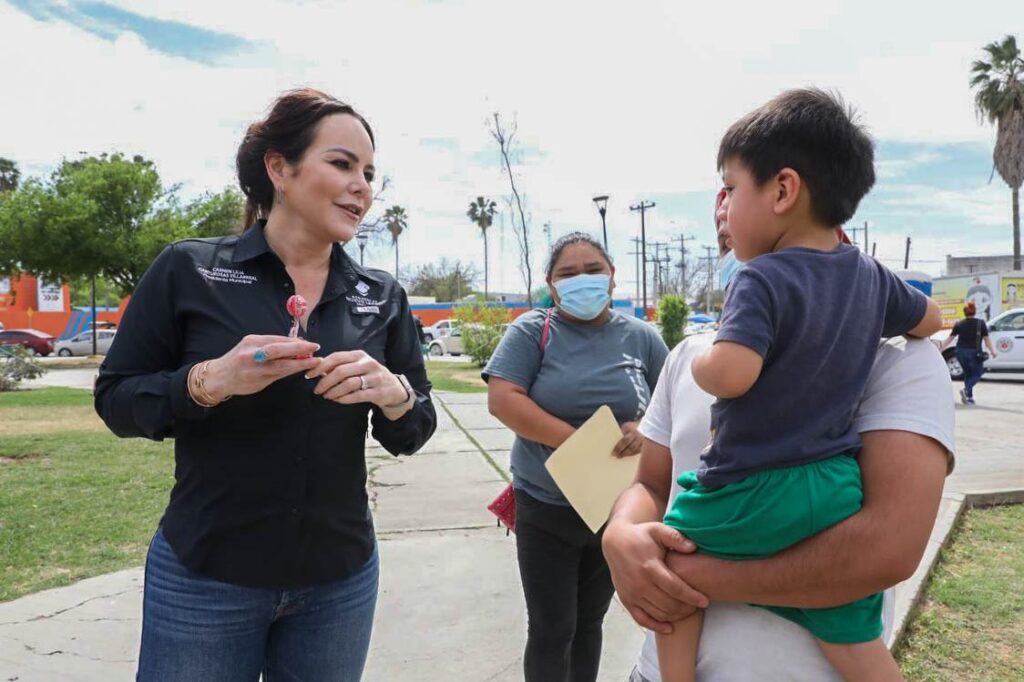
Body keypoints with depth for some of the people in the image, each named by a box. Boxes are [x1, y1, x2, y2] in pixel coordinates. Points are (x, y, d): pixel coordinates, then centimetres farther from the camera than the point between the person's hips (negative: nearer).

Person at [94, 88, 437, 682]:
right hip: (202, 578, -2)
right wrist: (208, 382, -22)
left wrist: (393, 393, -19)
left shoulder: (383, 297, 0)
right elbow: (114, 400, -4)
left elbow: (415, 434, 3)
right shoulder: (189, 270, -8)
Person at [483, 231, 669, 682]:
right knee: (552, 630, 5)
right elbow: (502, 399, -18)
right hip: (546, 509, -3)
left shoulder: (639, 336, 2)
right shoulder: (532, 331, -7)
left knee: (589, 623, 19)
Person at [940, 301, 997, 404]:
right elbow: (987, 339, -4)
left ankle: (969, 397, 13)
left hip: (961, 352, 3)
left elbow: (949, 338, 3)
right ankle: (966, 390, -17)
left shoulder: (959, 324, 3)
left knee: (968, 374, 17)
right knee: (976, 374, 9)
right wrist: (992, 351, 2)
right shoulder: (980, 323, -3)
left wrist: (941, 348, 8)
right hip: (974, 353, -3)